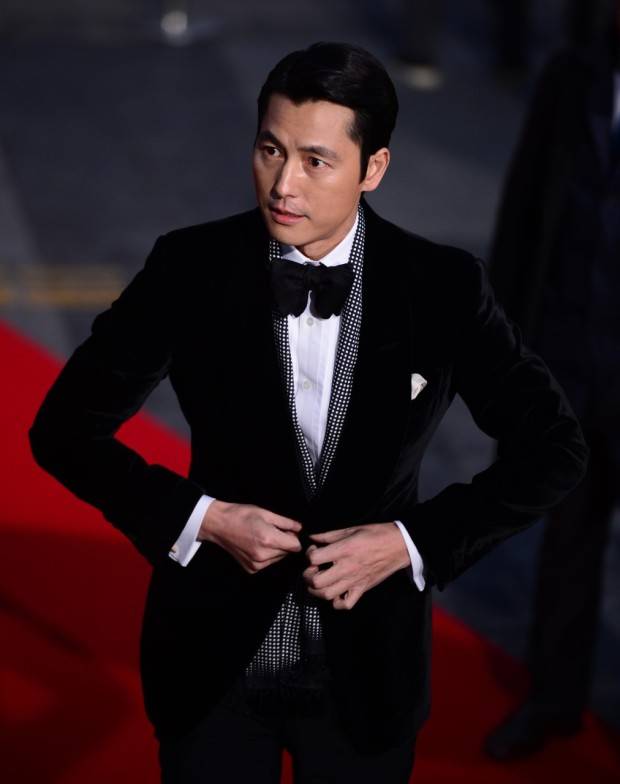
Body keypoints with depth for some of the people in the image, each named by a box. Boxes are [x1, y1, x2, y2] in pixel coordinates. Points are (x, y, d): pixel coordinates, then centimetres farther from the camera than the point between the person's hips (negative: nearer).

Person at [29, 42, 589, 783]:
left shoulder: (442, 285, -10)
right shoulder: (189, 269, -11)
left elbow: (554, 450, -4)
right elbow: (65, 428, -4)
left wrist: (413, 542, -14)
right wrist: (200, 519, -16)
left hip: (366, 665, 0)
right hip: (214, 655, 0)